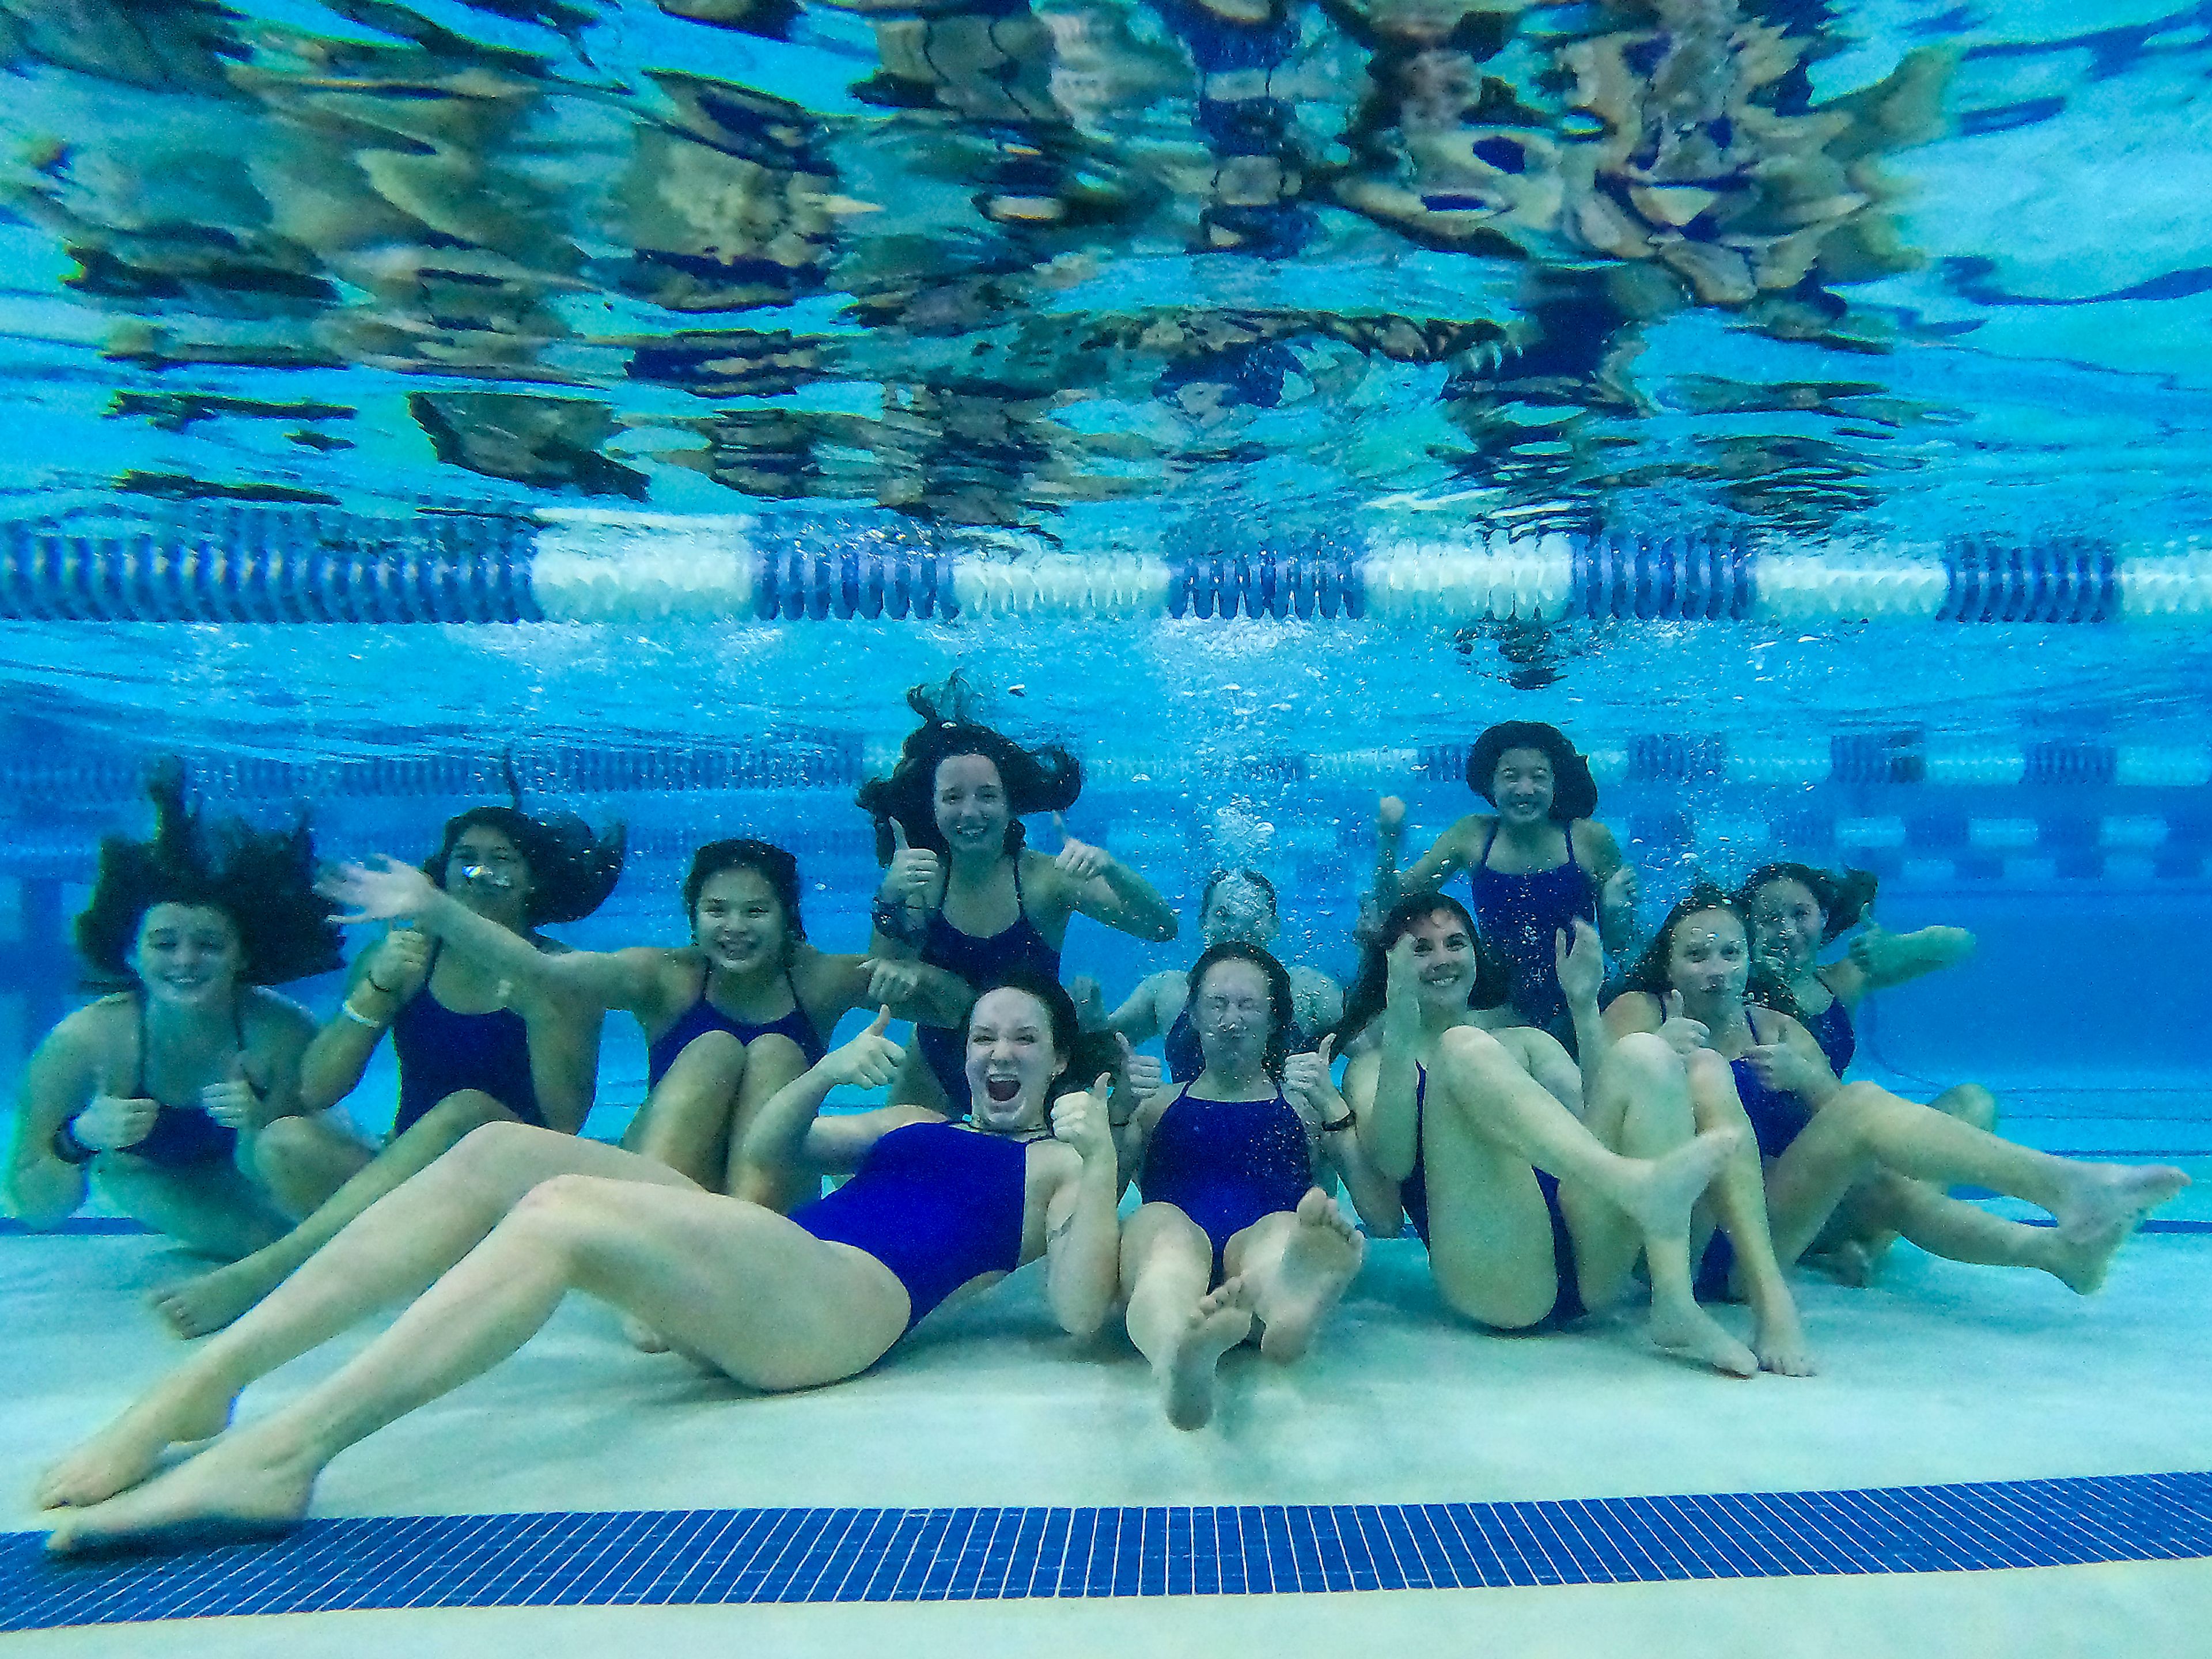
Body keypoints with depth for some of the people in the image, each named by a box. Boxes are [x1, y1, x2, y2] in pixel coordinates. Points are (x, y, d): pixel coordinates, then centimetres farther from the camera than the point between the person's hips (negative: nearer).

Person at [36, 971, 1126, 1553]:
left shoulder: (1057, 1164, 16)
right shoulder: (918, 1124, 33)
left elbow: (1079, 1313, -1)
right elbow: (765, 1146, 36)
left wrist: (1102, 1161, -8)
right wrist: (831, 1072, 17)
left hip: (847, 1303, -7)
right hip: (753, 1283, 7)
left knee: (565, 1211, -29)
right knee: (498, 1151, -10)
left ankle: (277, 1455, -29)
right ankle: (205, 1380, -12)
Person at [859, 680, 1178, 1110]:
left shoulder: (1044, 878, -20)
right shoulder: (920, 879, -14)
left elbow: (1163, 928, -27)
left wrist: (1109, 869, -44)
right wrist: (891, 902, -37)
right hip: (936, 1067, 2)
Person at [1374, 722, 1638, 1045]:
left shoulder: (1590, 839, -3)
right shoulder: (1472, 836, 0)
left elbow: (1616, 948, 5)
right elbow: (1394, 906, 0)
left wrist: (1618, 912, -17)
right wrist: (1388, 845, -14)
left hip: (1574, 1010, -2)